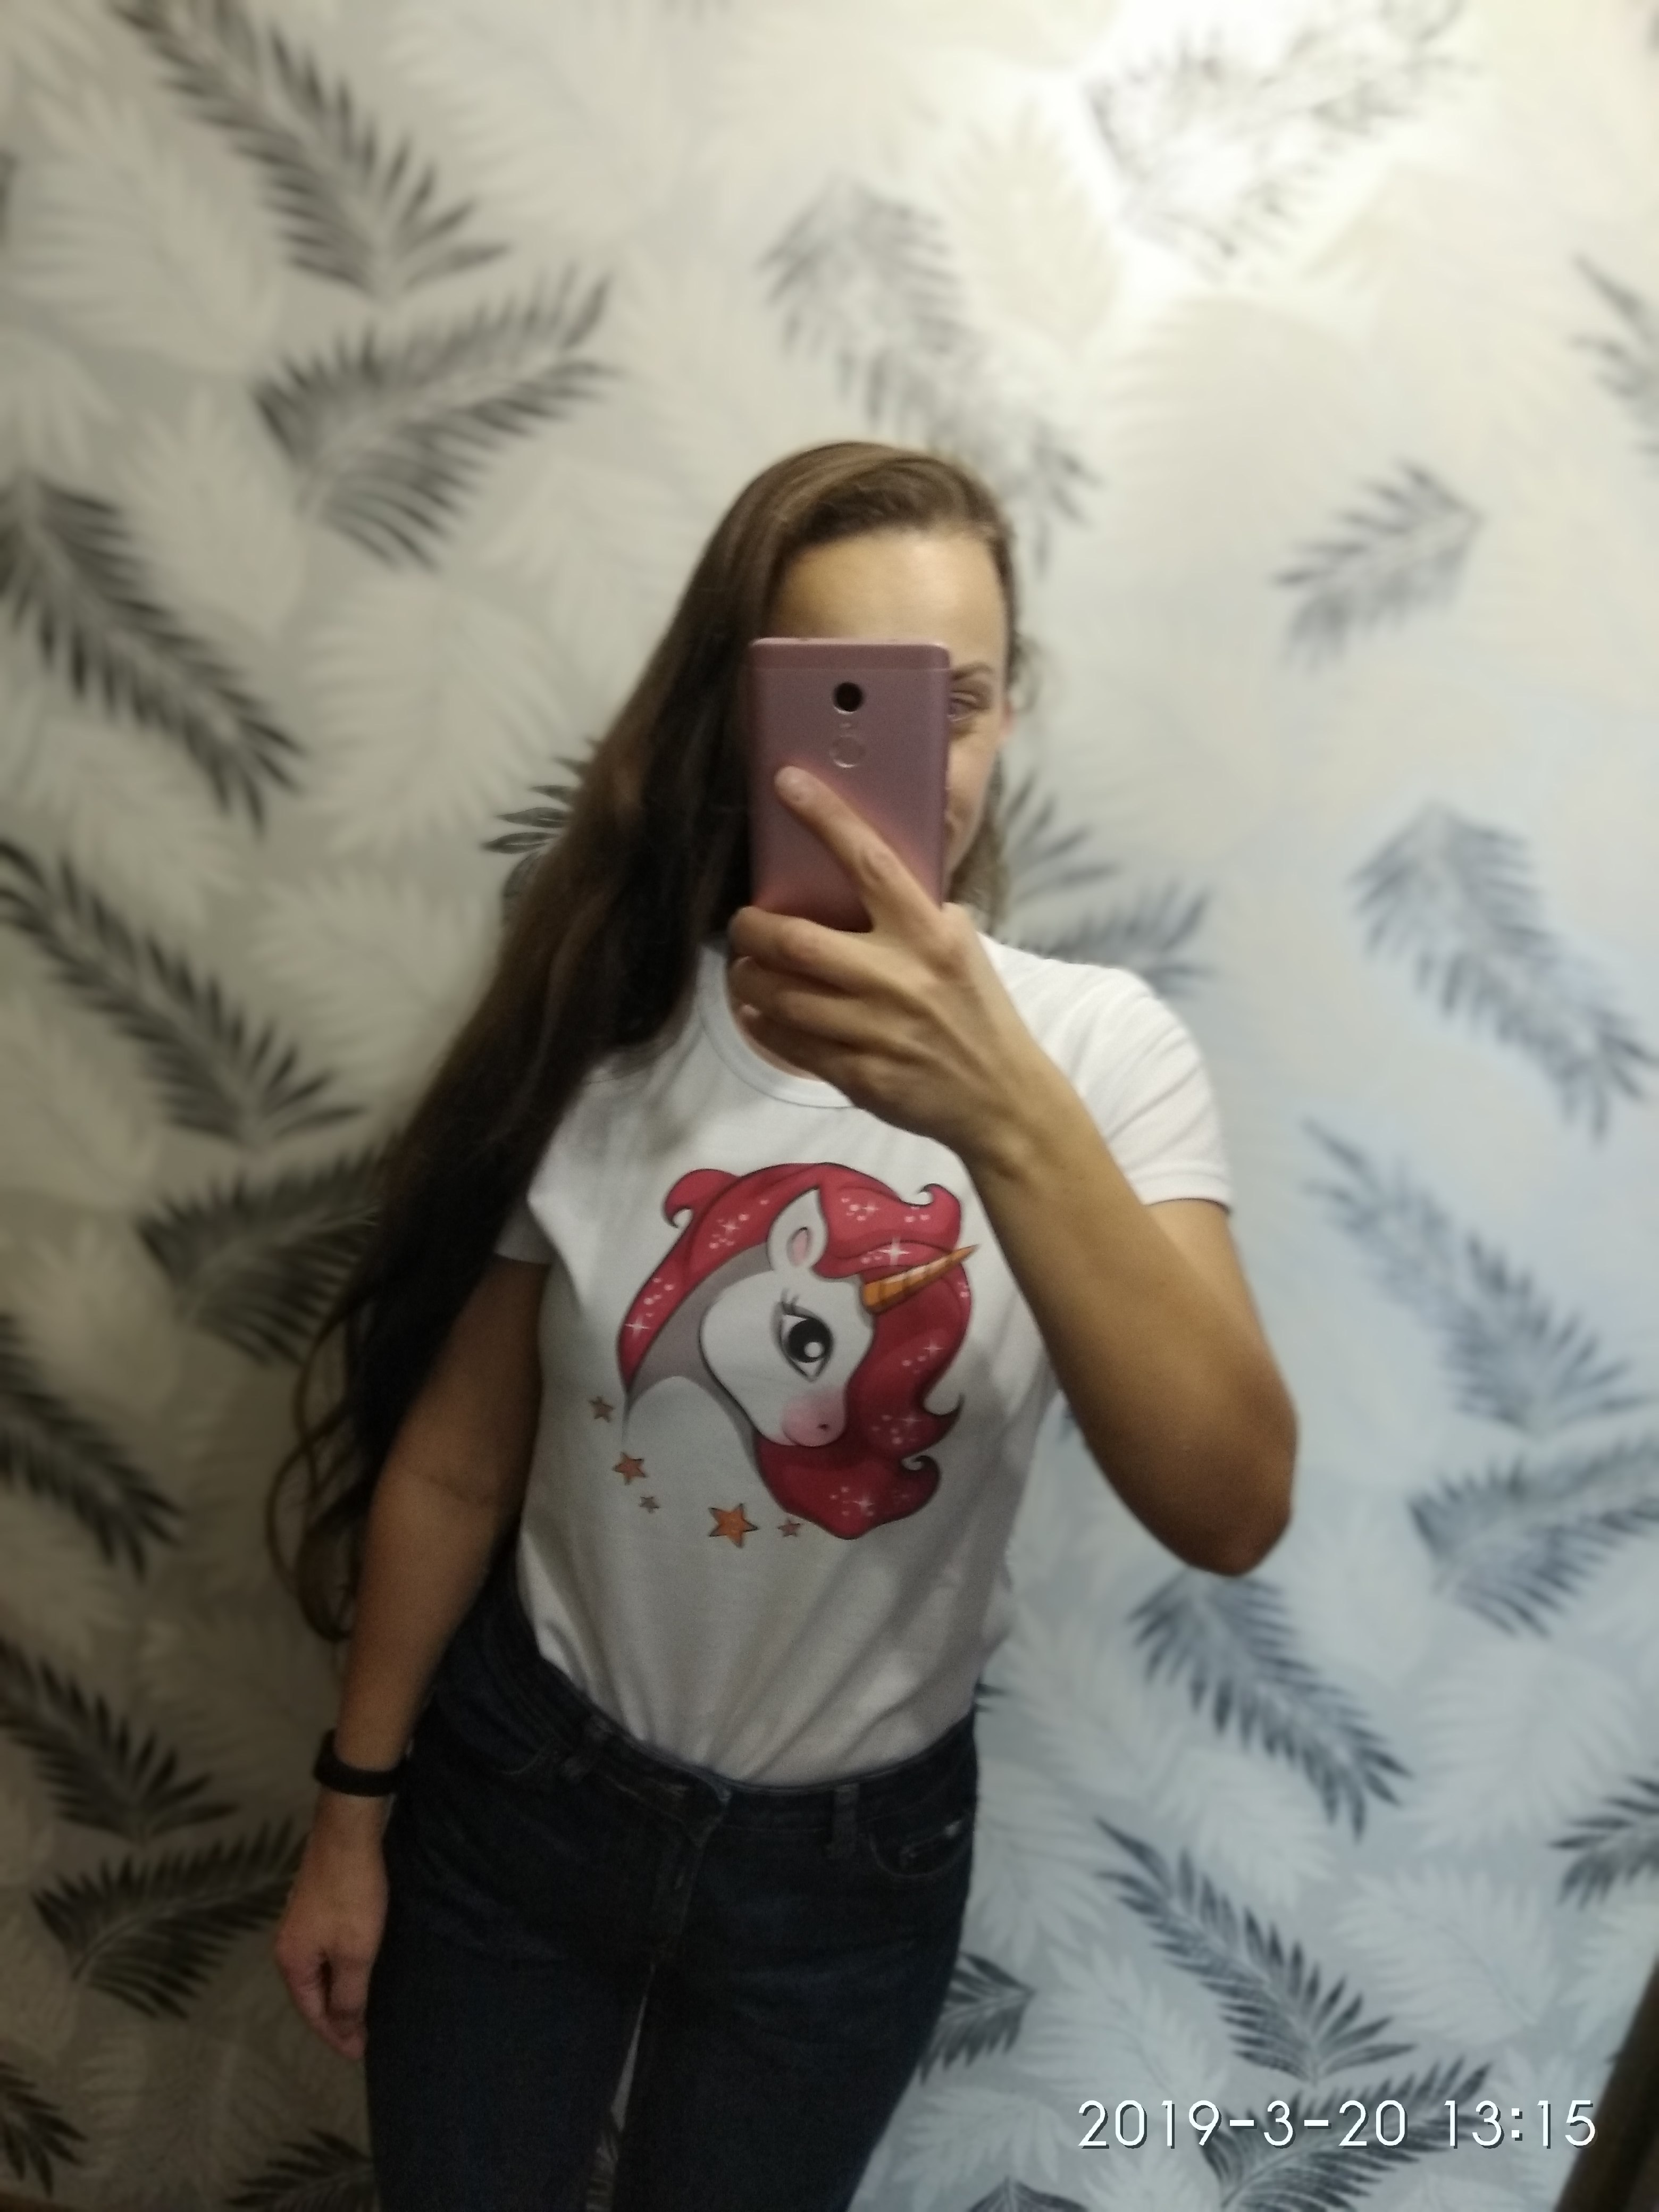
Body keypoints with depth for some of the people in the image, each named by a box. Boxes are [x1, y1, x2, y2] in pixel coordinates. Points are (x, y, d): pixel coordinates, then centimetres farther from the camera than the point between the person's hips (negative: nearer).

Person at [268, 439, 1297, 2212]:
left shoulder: (1093, 1050, -17)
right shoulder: (598, 1025, -13)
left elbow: (1232, 1512, -30)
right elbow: (455, 1463, -5)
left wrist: (1004, 1114, -44)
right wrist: (352, 1811, 4)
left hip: (853, 1857, 0)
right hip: (518, 1784, 1)